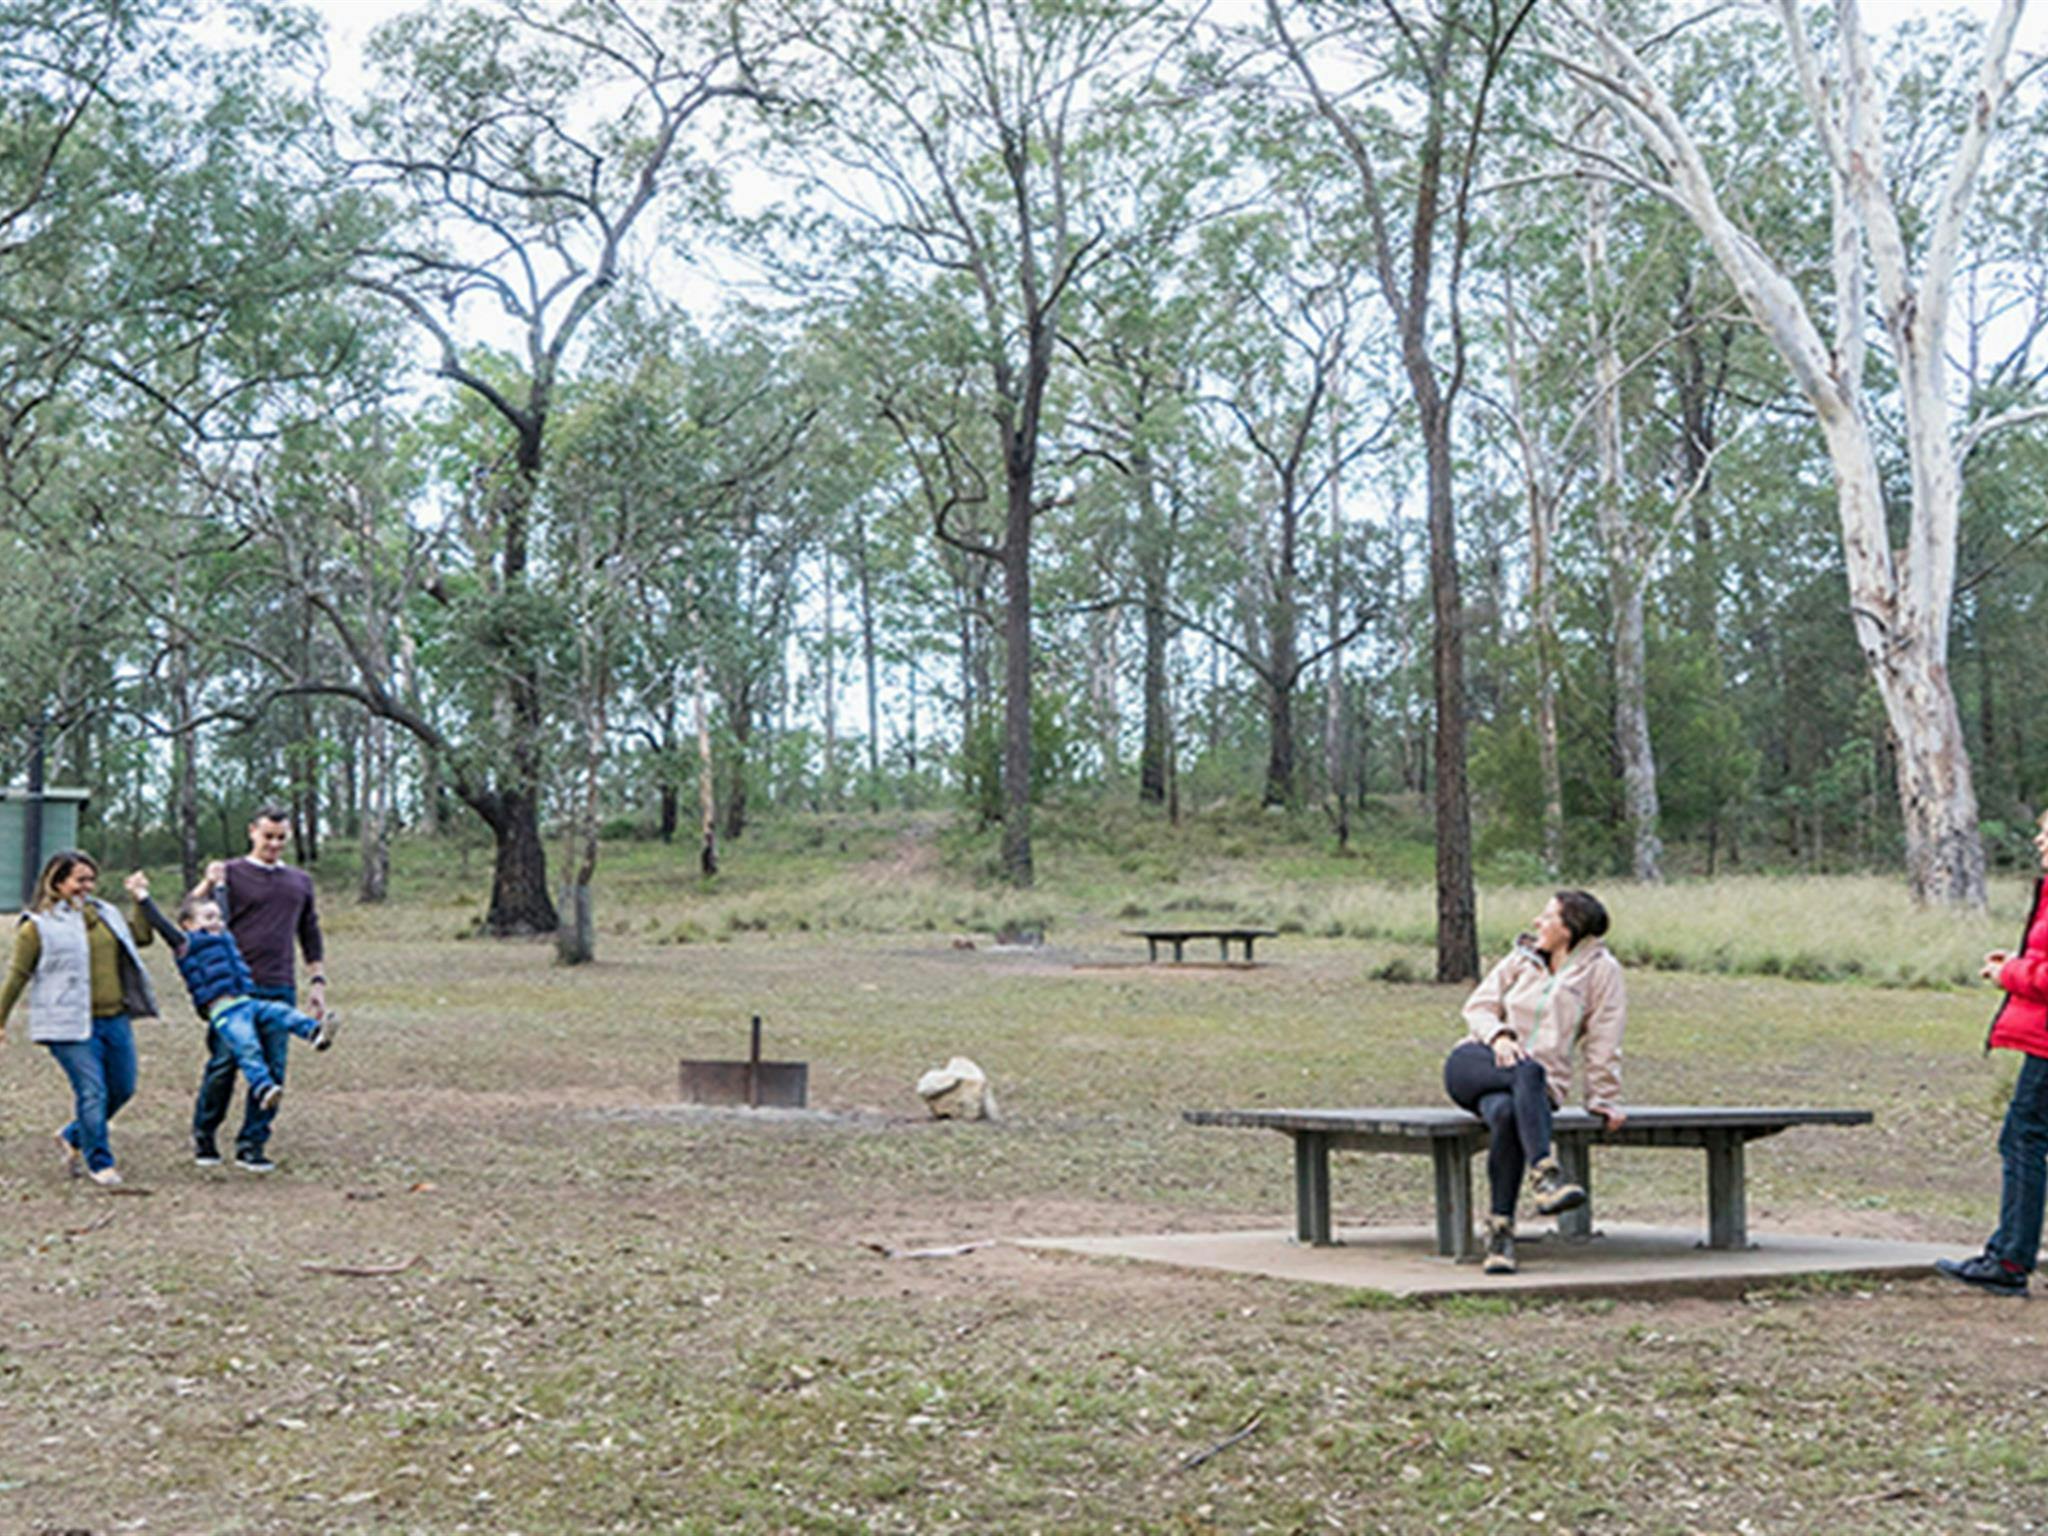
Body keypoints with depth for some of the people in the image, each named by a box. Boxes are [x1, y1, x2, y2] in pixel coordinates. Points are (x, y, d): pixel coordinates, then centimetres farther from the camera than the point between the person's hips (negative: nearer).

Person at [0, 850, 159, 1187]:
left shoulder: (106, 915, 15)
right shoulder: (39, 925, -2)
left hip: (114, 1019, 7)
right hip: (71, 1026, -6)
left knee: (122, 1089, 9)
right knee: (92, 1092, -8)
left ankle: (73, 1137, 31)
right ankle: (99, 1162, 6)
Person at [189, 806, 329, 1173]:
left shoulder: (301, 881, 18)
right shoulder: (230, 874, 4)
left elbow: (310, 934, 25)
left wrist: (317, 981, 18)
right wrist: (210, 883, -16)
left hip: (280, 989, 4)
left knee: (272, 1070, 0)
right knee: (224, 1063, -3)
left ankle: (252, 1146, 8)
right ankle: (203, 1137, 14)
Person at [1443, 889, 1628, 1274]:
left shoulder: (1601, 970, 3)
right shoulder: (1522, 958, 14)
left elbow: (1603, 1041, 1)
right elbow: (1479, 1006, 10)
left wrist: (1604, 1100, -1)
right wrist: (1499, 1036, -12)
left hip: (1537, 1087, -2)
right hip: (1473, 1064, 2)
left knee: (1506, 1113, -39)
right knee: (1528, 1071, -35)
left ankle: (1501, 1230, -34)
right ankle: (1546, 1176, -48)